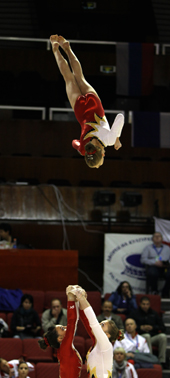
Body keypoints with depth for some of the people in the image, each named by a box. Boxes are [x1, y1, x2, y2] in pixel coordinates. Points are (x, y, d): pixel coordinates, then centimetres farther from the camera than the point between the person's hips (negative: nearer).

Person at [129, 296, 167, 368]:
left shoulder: (154, 314, 19)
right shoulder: (134, 313, 10)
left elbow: (163, 328, 14)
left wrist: (153, 327, -4)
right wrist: (140, 328, -9)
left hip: (153, 337, 3)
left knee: (163, 336, -29)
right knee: (147, 336, -38)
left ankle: (162, 361, -29)